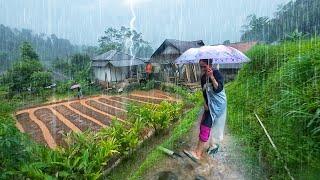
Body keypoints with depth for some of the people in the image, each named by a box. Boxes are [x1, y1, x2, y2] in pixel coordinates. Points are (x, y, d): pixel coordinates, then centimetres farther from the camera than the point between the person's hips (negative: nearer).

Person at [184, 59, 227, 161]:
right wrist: (205, 103, -2)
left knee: (206, 125, -15)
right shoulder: (203, 77, 6)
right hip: (209, 103, 8)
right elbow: (204, 92, 10)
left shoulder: (217, 73, -14)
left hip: (218, 104, -8)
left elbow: (219, 89, -27)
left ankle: (198, 153, -12)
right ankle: (214, 145, 34)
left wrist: (212, 77, -36)